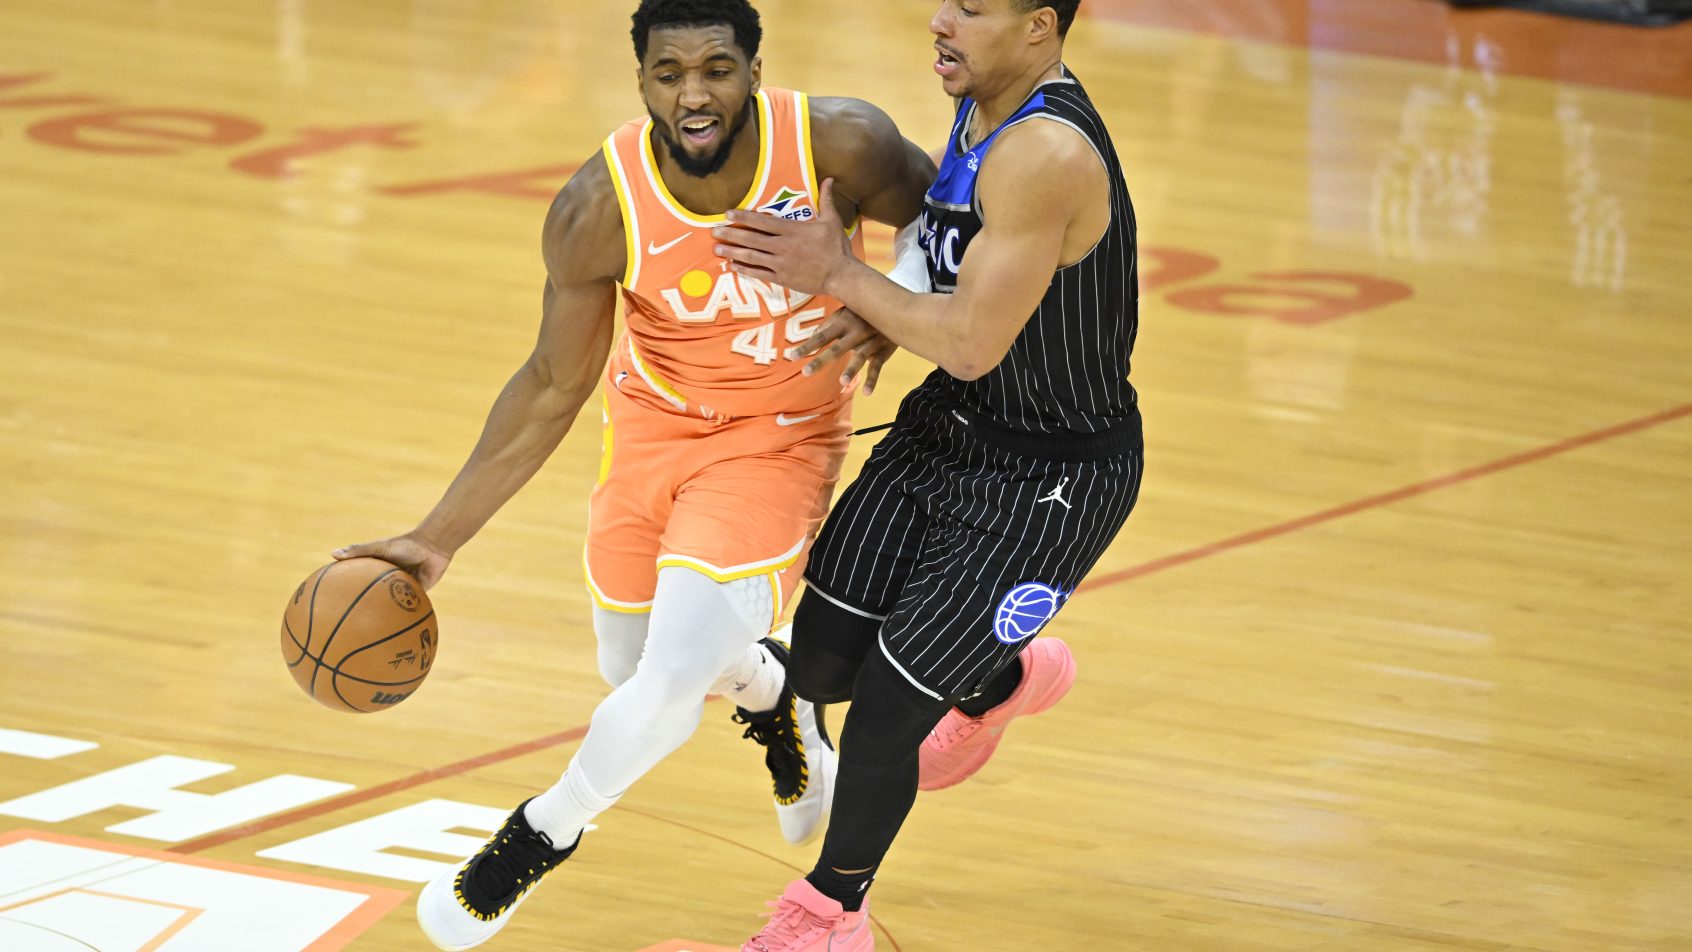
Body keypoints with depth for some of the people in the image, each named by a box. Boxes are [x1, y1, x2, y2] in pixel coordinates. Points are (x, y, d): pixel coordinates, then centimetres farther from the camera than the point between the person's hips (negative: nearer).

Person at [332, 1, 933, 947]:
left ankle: (544, 833, 14)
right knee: (633, 664, 18)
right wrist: (437, 539, -13)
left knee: (672, 681, -16)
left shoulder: (840, 145, -28)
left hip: (778, 441, -3)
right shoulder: (601, 210, -24)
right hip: (656, 423, 3)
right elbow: (553, 390, -11)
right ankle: (771, 690, 53)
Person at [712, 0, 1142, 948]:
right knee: (821, 663, 8)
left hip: (1050, 481, -8)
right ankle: (998, 682, 39)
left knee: (887, 702, -3)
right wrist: (877, 316, -1)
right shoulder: (985, 102, -1)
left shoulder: (1047, 156, -30)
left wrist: (839, 275, -19)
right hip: (951, 427, 8)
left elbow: (972, 344, -28)